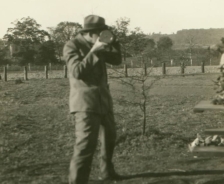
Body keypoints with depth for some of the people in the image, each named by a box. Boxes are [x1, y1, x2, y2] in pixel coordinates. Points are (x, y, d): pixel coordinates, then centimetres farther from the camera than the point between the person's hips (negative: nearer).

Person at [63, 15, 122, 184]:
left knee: (110, 138, 21)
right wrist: (94, 51, -24)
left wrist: (114, 42, -1)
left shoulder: (98, 46, 11)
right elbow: (78, 72, -21)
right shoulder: (72, 46, -10)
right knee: (86, 144, -16)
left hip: (103, 100, 8)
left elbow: (117, 60, 15)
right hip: (85, 102, -8)